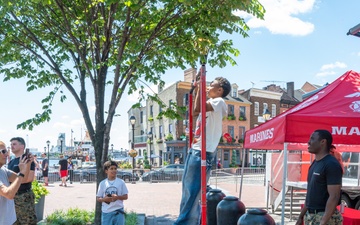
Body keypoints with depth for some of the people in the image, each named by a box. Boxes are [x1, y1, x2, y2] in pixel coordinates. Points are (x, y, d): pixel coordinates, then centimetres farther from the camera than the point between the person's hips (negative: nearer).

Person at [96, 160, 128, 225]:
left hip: (118, 212, -1)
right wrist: (104, 199, -15)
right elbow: (98, 198, 7)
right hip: (106, 212, 1)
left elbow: (125, 196, 3)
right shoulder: (102, 183, 3)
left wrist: (117, 197, -16)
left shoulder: (121, 182, 1)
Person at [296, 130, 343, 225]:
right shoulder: (314, 164, 12)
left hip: (325, 217, -9)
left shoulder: (332, 164, -16)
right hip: (310, 216, 9)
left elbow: (334, 197, -22)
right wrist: (301, 216, 16)